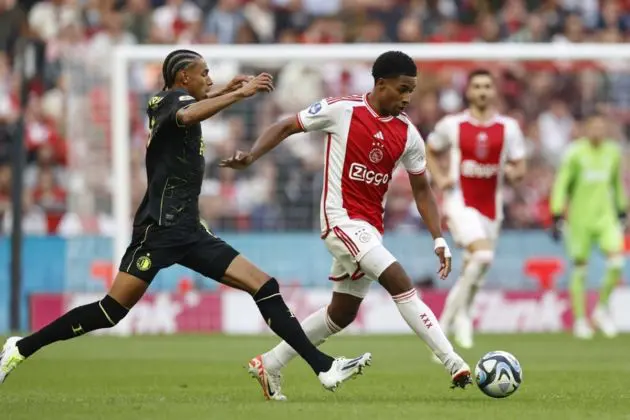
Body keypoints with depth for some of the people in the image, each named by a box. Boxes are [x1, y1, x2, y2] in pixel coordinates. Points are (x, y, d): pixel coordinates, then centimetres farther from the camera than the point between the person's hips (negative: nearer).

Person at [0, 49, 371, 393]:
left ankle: (324, 367, -8)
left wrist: (225, 91, 40)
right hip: (161, 227, -9)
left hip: (188, 230, 9)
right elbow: (187, 115, -34)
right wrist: (239, 94, -32)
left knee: (264, 286, -2)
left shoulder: (165, 102, 19)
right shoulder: (173, 98, -6)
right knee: (112, 310, -11)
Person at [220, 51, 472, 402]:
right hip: (342, 218, -7)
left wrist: (439, 240, 3)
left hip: (371, 227, 7)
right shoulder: (341, 110, -10)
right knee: (400, 282, -20)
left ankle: (269, 365, 26)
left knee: (343, 313, 13)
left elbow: (422, 190, 11)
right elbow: (286, 127, 0)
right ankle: (453, 363, -22)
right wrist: (251, 156, -14)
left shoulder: (408, 135, 3)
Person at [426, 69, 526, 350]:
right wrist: (439, 179, -1)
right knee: (483, 254, -28)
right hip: (460, 202, -4)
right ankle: (459, 312, -9)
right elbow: (430, 152, 15)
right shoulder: (451, 125, 0)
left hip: (490, 207, 4)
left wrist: (512, 172, -14)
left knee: (472, 273, 7)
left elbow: (519, 168, 9)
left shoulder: (509, 127, 4)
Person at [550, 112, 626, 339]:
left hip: (606, 216, 3)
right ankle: (580, 320, 12)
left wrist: (621, 212, 23)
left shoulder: (613, 152, 7)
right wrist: (557, 216, -11)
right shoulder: (576, 152, -7)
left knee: (616, 261, -14)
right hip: (579, 218, -3)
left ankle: (602, 308, 4)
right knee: (579, 270, 1)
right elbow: (561, 184, -5)